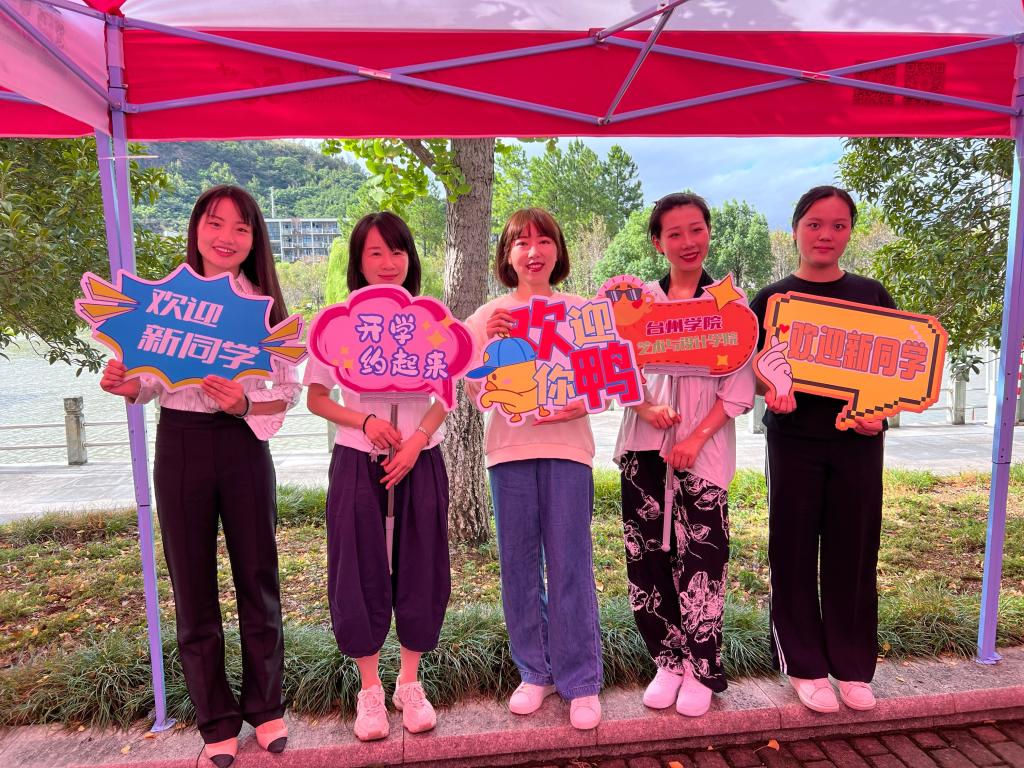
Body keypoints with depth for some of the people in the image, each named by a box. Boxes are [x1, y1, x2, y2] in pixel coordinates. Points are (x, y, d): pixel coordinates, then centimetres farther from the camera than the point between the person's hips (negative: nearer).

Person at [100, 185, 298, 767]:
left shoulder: (267, 303, 0)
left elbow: (290, 391, -1)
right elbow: (151, 382, 6)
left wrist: (245, 404, -19)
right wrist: (127, 386, -15)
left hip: (244, 443, 0)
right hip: (180, 443, 1)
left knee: (258, 578, 8)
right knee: (193, 585, 9)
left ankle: (266, 706, 29)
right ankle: (217, 719, 27)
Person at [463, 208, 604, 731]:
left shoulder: (579, 311, 6)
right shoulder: (490, 316, 7)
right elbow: (476, 393, 0)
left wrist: (580, 405, -15)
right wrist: (488, 343, -15)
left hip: (566, 447, -1)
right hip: (510, 448, 2)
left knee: (569, 565, 1)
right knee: (518, 566, 8)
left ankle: (580, 682, 16)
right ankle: (534, 672, 26)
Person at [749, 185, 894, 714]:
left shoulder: (872, 296, 6)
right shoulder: (771, 300, 2)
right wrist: (771, 388, -19)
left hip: (857, 440, 2)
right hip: (794, 441, -1)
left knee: (853, 552, 8)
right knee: (793, 551, 4)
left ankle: (852, 667, 24)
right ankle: (804, 667, 20)